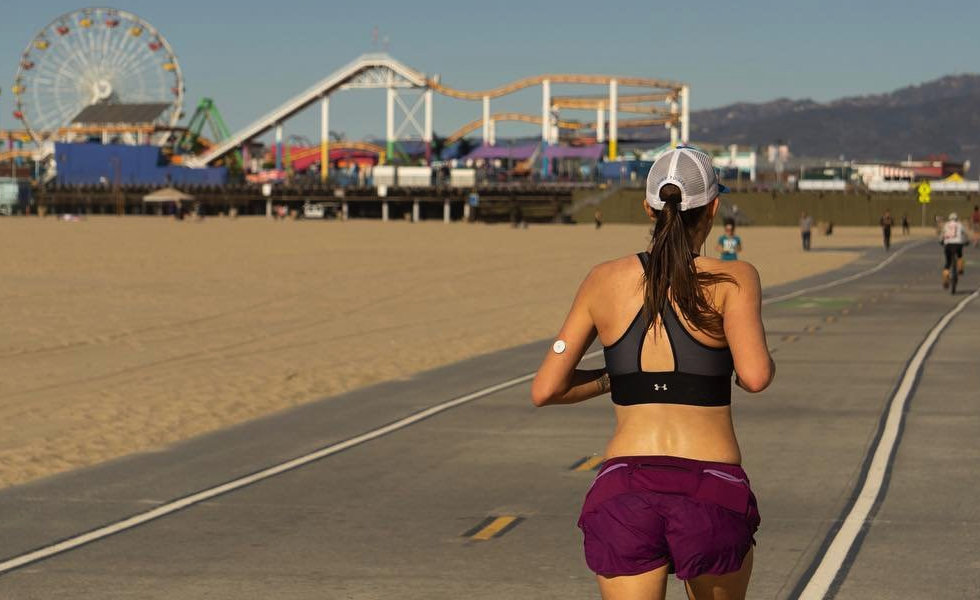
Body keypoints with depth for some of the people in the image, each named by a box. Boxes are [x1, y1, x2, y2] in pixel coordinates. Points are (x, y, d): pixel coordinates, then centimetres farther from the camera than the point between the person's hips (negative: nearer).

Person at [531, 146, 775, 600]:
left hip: (624, 494, 1)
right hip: (711, 494, -1)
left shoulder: (604, 280, 9)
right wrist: (763, 362, 7)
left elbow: (545, 389, 9)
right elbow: (755, 376, -17)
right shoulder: (732, 279, 0)